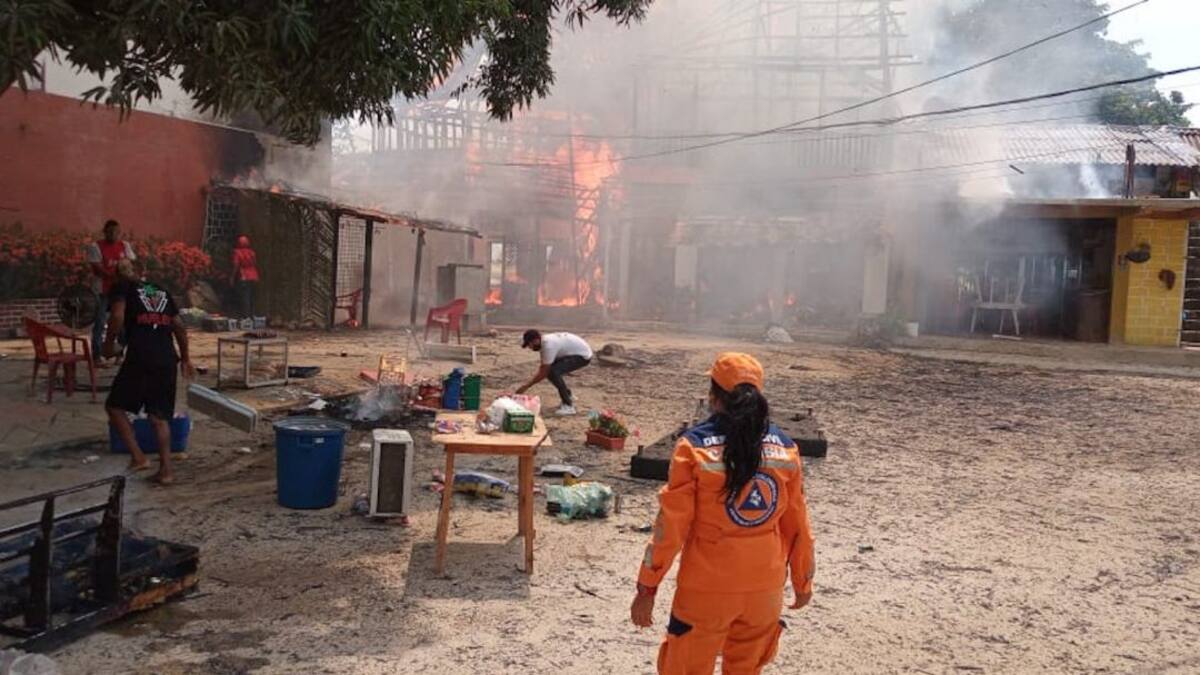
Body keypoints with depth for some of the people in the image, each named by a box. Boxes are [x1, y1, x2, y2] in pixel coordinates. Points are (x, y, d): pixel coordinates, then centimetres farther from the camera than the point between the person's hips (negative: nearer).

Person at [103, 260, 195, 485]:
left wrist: (109, 343, 6)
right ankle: (166, 470, 5)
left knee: (115, 406, 12)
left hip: (140, 358, -5)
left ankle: (138, 457, 2)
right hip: (167, 359, 5)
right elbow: (179, 326, 20)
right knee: (160, 416, 11)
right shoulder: (161, 291, 22)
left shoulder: (122, 287, 7)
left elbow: (118, 318, -10)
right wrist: (185, 359, 26)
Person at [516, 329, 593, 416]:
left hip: (583, 355, -10)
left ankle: (568, 406, -17)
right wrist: (530, 381, 0)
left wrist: (526, 386, -18)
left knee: (553, 372, -24)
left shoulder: (548, 345, -28)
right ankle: (569, 397, 24)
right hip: (576, 352, 10)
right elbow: (542, 368, 10)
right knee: (549, 370, 8)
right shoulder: (545, 341, 1)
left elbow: (544, 373, -24)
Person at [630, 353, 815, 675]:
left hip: (707, 589, -3)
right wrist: (802, 581, 18)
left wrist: (647, 587, -4)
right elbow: (797, 523, 4)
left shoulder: (695, 445, -13)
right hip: (765, 586, 3)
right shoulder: (784, 447, -3)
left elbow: (672, 524, -13)